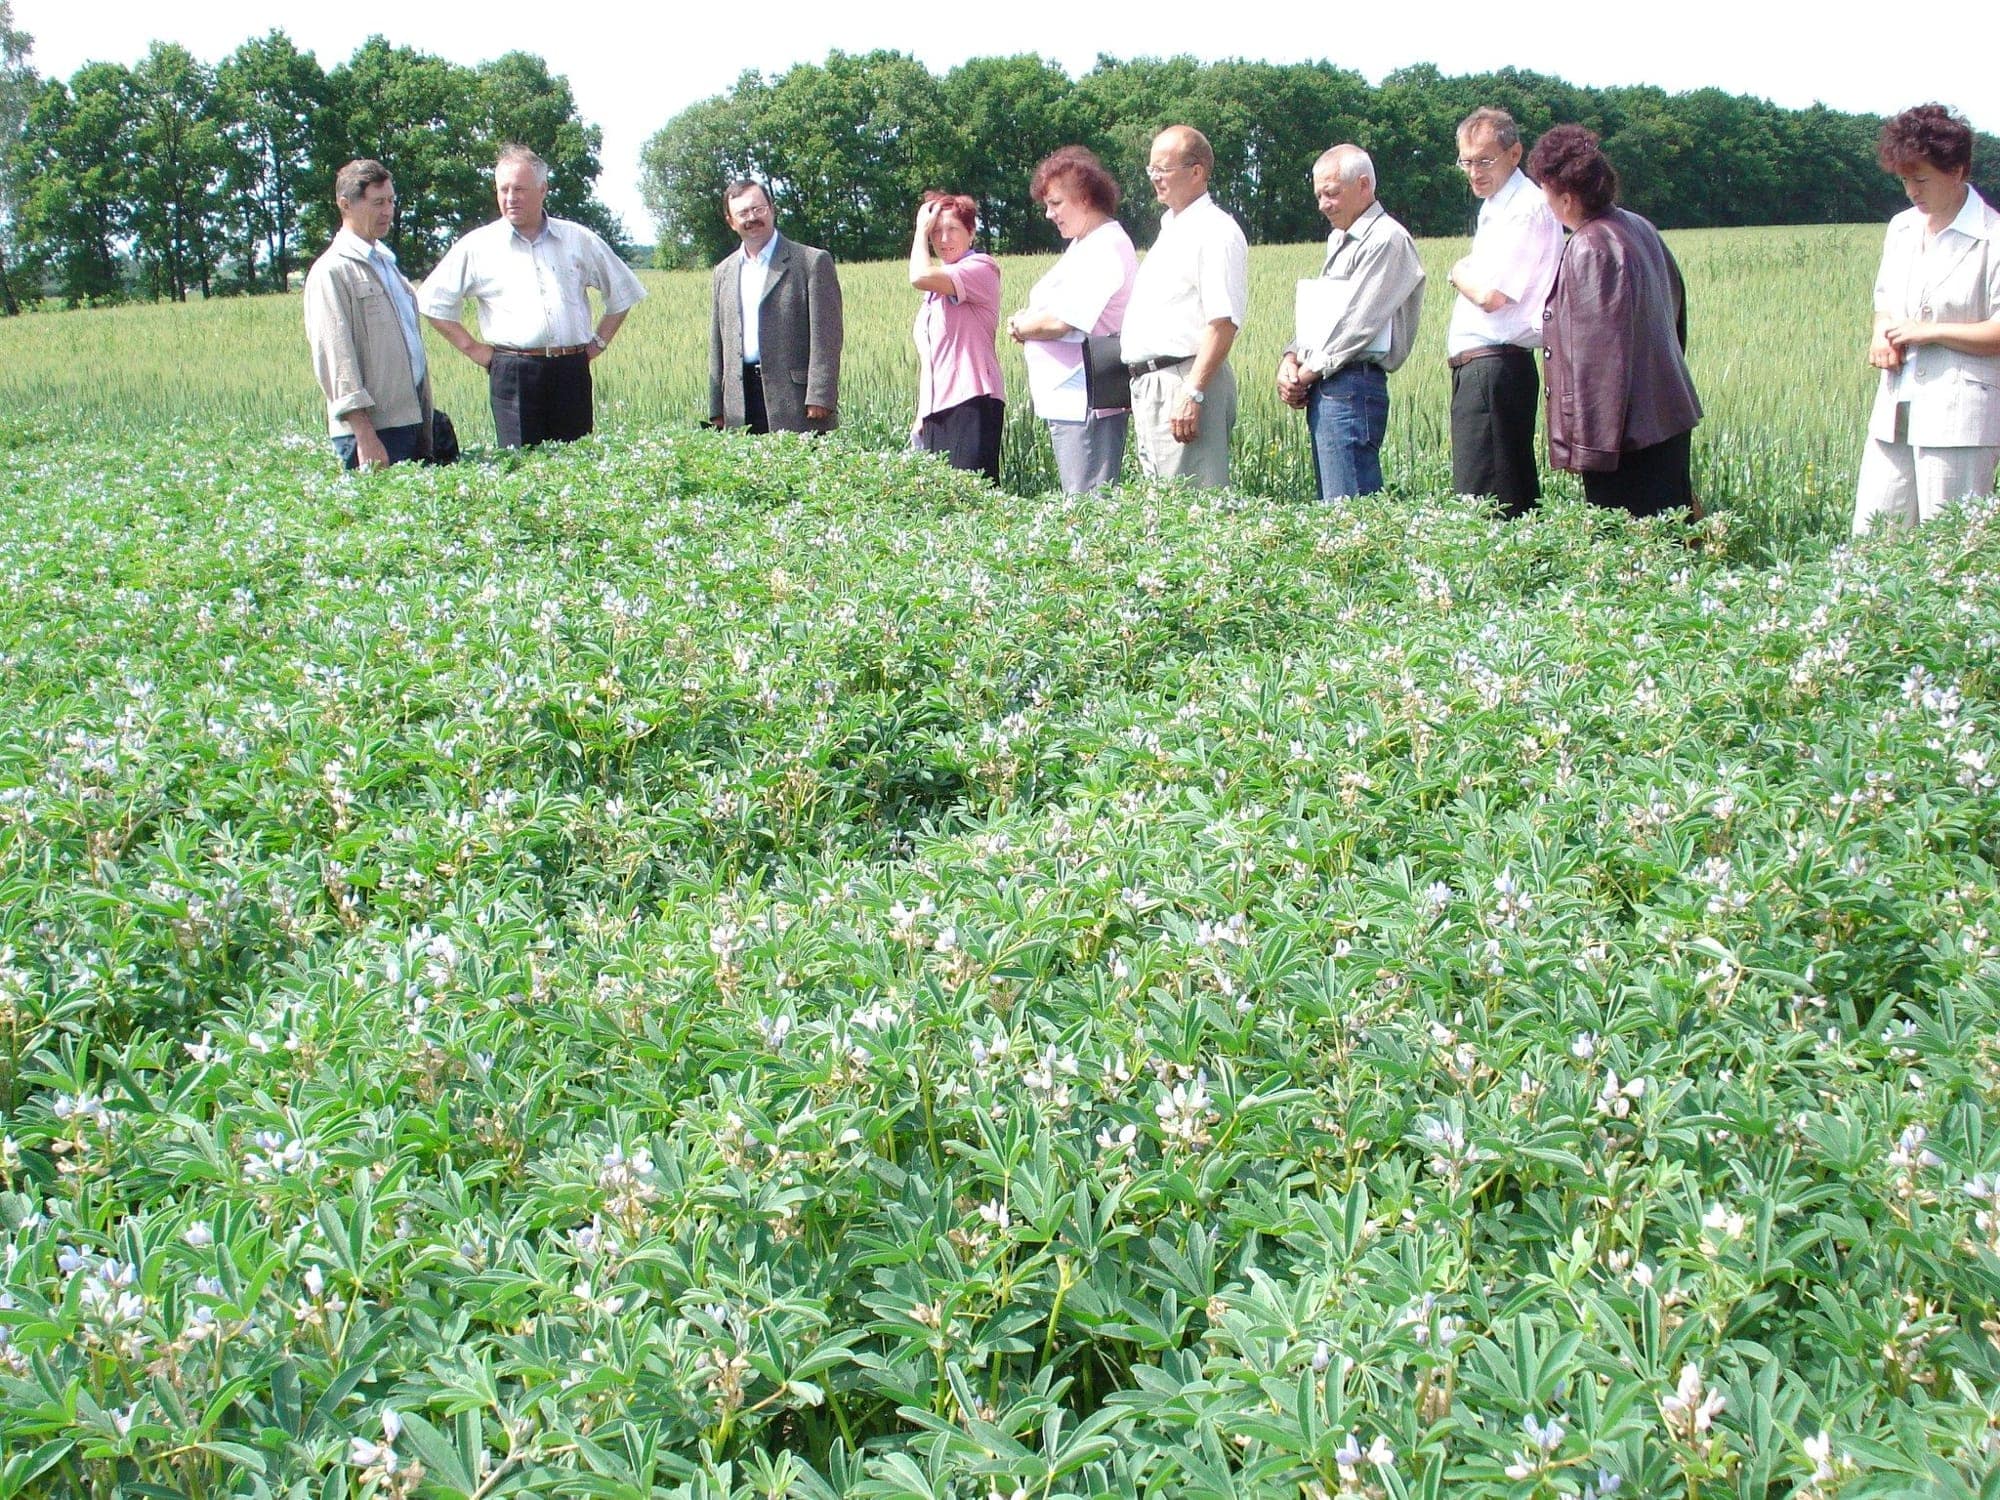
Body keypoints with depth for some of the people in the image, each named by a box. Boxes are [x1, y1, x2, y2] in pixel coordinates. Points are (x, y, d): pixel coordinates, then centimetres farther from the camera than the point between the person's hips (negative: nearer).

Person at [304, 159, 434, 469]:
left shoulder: (386, 262, 20)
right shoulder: (331, 271, -8)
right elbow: (335, 356, -15)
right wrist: (364, 435, -21)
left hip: (409, 419, 8)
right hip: (371, 429, -8)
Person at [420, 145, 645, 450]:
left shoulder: (579, 239, 11)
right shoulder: (477, 246, 6)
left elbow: (622, 291, 22)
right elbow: (433, 302, 10)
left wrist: (599, 342, 13)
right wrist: (473, 348, 4)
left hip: (572, 370, 2)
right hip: (513, 374, -2)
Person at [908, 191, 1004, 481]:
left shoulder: (980, 267, -2)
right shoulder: (937, 287, 24)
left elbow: (921, 277, -21)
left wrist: (920, 232, -5)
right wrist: (921, 416, 20)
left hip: (973, 403, -8)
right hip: (937, 409, 8)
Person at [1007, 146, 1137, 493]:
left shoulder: (1106, 249, -14)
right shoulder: (1084, 246, 19)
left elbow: (1059, 322, -21)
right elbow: (1051, 310, 23)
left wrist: (1021, 328, -2)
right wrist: (1027, 321, 1)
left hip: (1085, 402, -10)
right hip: (1069, 399, 10)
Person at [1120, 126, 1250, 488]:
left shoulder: (1216, 231, -9)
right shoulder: (1170, 230, 21)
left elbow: (1223, 322, -19)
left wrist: (1192, 392, -26)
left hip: (1186, 379, -10)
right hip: (1148, 385, 10)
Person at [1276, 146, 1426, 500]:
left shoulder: (1387, 240, -8)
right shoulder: (1337, 240, 22)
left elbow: (1359, 322, -15)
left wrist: (1307, 373, -9)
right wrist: (1291, 357, 4)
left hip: (1352, 387, -10)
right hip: (1321, 389, 10)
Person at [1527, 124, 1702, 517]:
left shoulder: (1591, 249, -19)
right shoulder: (1639, 227, 9)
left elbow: (1600, 353, -21)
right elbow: (1677, 301, 22)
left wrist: (1590, 443, -19)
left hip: (1627, 436, -10)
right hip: (1670, 421, 10)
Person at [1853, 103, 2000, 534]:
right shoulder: (1902, 228, 14)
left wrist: (1930, 331, -15)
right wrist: (1882, 332, 4)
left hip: (1958, 416, -7)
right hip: (1895, 412, 7)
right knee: (1869, 534, 5)